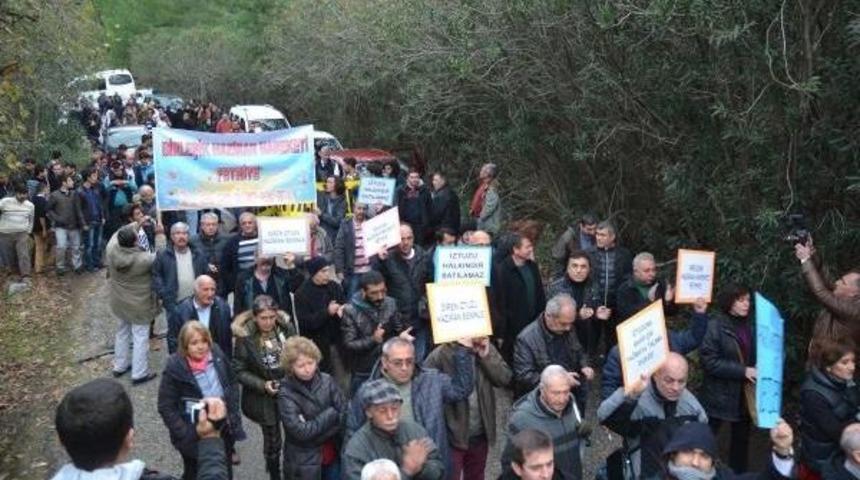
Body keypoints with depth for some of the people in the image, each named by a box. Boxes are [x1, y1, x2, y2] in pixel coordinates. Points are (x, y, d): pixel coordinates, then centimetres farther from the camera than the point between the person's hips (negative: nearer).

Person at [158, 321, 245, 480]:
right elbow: (166, 407, -14)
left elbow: (232, 384, 7)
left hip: (224, 430, 4)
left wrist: (233, 414, 1)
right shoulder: (175, 368, -19)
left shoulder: (217, 355, -7)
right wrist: (184, 434, -18)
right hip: (194, 436, -4)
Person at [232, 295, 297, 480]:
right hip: (264, 398, -2)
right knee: (272, 442, 11)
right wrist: (262, 385, -20)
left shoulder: (286, 327, -8)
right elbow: (239, 371, -10)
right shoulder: (245, 337, -15)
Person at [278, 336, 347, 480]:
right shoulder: (286, 393, -17)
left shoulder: (327, 381, -8)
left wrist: (314, 434, -16)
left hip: (333, 455, 3)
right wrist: (330, 414, -16)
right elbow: (300, 431, -22)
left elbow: (344, 414, -7)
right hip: (304, 463, -3)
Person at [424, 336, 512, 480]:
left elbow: (505, 378, -6)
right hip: (452, 435, -5)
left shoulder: (486, 349, -1)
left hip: (480, 434, 6)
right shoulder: (440, 355, -19)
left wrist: (487, 356, -17)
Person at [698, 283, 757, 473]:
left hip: (744, 394, 5)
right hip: (720, 395, -5)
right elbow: (709, 360, -18)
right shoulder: (716, 326, -15)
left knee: (742, 438, 19)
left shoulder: (752, 324, -1)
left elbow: (759, 354, 11)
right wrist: (742, 371, -22)